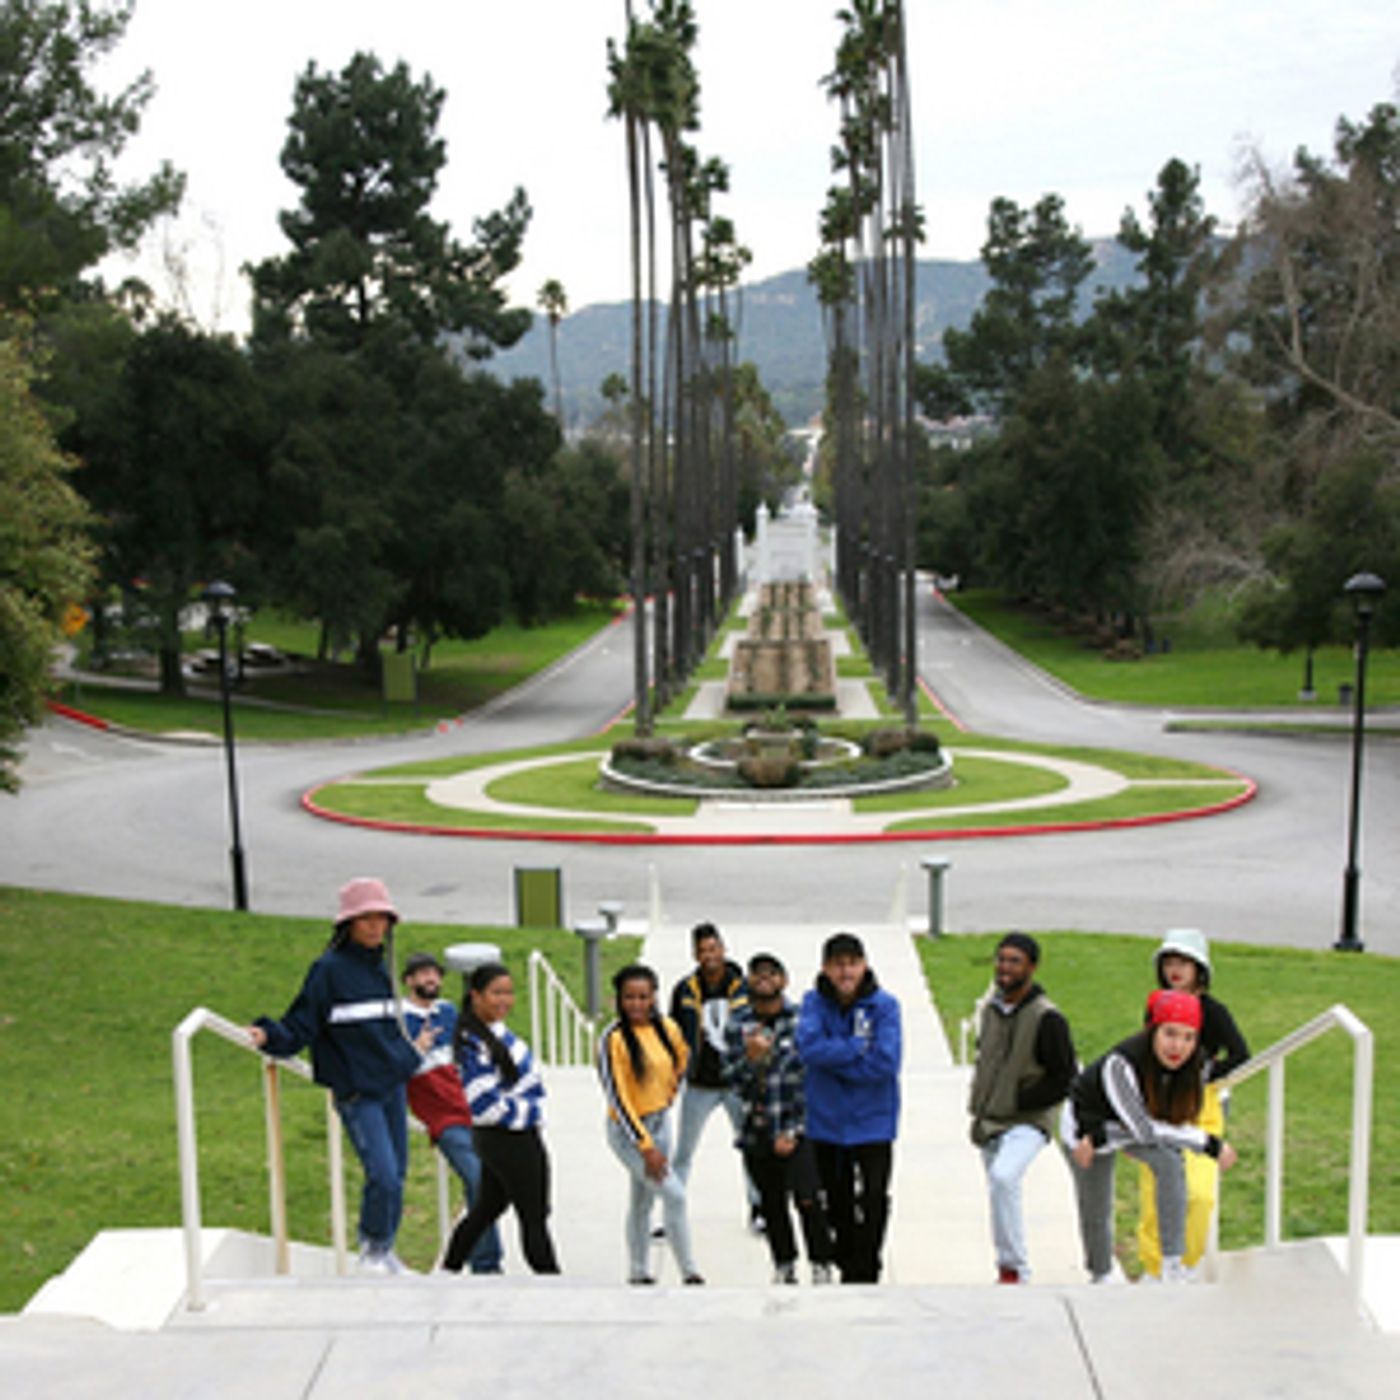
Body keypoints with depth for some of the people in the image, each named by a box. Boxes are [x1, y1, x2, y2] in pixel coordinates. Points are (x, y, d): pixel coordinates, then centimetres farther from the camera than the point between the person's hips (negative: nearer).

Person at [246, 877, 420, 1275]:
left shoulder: (380, 967, 11)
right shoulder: (329, 969, -9)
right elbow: (300, 1028, -9)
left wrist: (411, 1057, 33)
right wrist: (268, 1035, -26)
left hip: (393, 1084, 7)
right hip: (357, 1092, -7)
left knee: (397, 1173, 10)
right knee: (383, 1175, -14)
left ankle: (384, 1250, 28)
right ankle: (372, 1252, 7)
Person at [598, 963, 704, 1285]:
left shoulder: (667, 1028, -3)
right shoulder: (613, 1038, -20)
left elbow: (681, 1059, 21)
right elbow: (616, 1098, -20)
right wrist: (646, 1147, -21)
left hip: (661, 1122, 6)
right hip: (628, 1129, -6)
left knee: (642, 1200, 18)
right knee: (674, 1194, -13)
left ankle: (638, 1273, 32)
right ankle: (690, 1273, -1)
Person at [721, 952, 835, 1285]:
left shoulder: (801, 1020, -3)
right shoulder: (736, 1026, 6)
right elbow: (732, 1080, 4)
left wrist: (792, 1131, -7)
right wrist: (751, 1058, -17)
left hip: (796, 1128, -3)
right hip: (756, 1132, 3)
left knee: (807, 1199, -14)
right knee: (771, 1205, 11)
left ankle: (821, 1266, -1)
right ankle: (784, 1267, 26)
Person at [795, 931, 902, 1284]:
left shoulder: (884, 1005, -9)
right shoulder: (814, 1002, -3)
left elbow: (885, 1064, -19)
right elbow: (808, 1046, -20)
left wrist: (834, 1057, -14)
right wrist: (858, 1048, -20)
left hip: (872, 1123, -2)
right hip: (827, 1122, 2)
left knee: (872, 1206, -2)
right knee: (837, 1205, 14)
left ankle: (864, 1276, 11)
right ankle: (846, 1269, 30)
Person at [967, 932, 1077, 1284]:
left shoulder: (1047, 1018, -14)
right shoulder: (990, 1009, 7)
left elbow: (1064, 1080, -13)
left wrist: (1017, 1102, -14)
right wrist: (977, 1105, 11)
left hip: (1028, 1122, -7)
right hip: (989, 1123, 7)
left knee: (1003, 1177, -29)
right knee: (1001, 1190, 14)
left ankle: (1013, 1268, -18)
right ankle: (1015, 1272, 30)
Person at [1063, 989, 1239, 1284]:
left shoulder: (1189, 1066, -24)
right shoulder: (1121, 1064, -40)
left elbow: (1173, 1120, -13)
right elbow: (1144, 1130, -36)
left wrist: (1099, 1139, -20)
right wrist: (1210, 1144, -33)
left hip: (1136, 1124, 3)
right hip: (1085, 1121, -3)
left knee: (1170, 1162, -25)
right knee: (1095, 1213, 7)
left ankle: (1172, 1265, -19)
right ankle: (1101, 1276, 36)